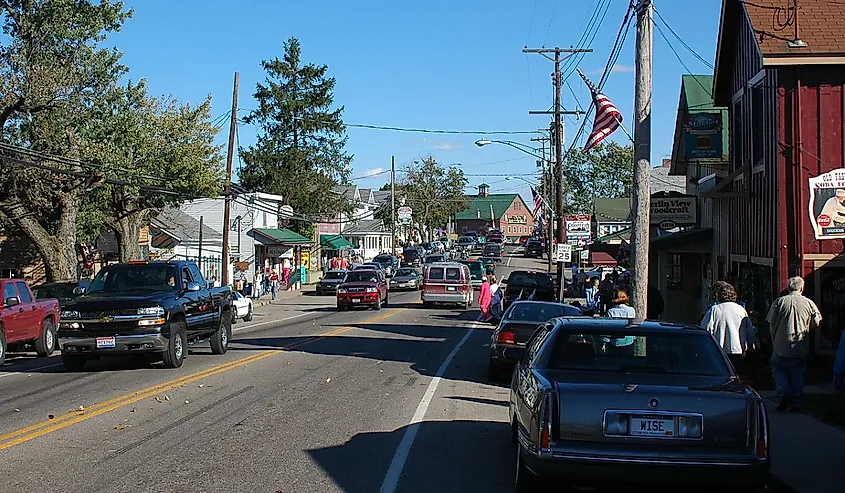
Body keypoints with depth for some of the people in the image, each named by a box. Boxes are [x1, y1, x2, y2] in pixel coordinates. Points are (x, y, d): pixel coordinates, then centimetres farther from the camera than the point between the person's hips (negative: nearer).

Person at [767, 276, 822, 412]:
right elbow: (816, 323, 4)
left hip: (781, 346, -2)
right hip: (801, 349, 2)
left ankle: (784, 392, -9)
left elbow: (771, 325, -3)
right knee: (797, 375, 12)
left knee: (778, 370, 13)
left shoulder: (779, 302, -5)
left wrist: (774, 342, 10)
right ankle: (796, 404, 14)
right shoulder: (809, 303, -1)